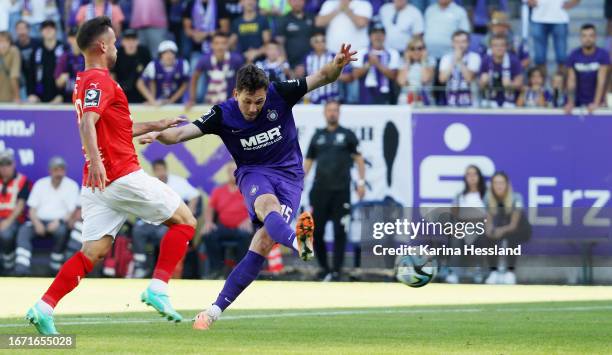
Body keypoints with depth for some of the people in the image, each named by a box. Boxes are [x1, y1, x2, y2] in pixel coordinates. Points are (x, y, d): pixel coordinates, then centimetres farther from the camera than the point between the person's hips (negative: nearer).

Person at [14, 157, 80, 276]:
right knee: (24, 230, -29)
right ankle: (22, 268, -44)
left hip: (59, 222, -2)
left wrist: (58, 221, -19)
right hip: (40, 221, 2)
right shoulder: (40, 184, 12)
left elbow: (72, 212, -1)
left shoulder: (71, 185, 5)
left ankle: (55, 267, -22)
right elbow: (32, 209, 8)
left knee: (61, 231, -37)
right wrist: (37, 223, -13)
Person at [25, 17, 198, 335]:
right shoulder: (101, 81, -10)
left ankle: (44, 308, -10)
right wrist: (95, 160, -41)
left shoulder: (83, 83, 20)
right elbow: (87, 123, -27)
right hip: (123, 175, -9)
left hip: (98, 182, 9)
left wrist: (156, 126, 37)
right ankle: (158, 288, -5)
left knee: (93, 251, 4)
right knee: (184, 220, 4)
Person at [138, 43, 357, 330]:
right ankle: (298, 242, -72)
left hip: (289, 174, 0)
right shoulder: (223, 115, -9)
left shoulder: (279, 94, -9)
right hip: (253, 173, 0)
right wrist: (159, 134, -36)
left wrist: (337, 65, -30)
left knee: (264, 242, -18)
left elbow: (322, 78, -8)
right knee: (268, 205, -38)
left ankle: (217, 309, -13)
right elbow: (182, 133, -15)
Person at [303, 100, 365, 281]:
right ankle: (324, 267, 17)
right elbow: (308, 161, 17)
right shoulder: (318, 136, 14)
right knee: (316, 231, 0)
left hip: (341, 191, -3)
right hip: (320, 190, 3)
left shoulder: (347, 135, 7)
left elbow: (359, 159, 6)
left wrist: (361, 182, -3)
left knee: (340, 232, -6)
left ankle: (336, 271, -1)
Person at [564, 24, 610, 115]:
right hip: (579, 102, 1)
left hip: (596, 102, -1)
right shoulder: (574, 55, -5)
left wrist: (596, 103, -28)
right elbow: (571, 81, -7)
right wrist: (570, 103, -18)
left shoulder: (603, 54, -12)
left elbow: (601, 80, -19)